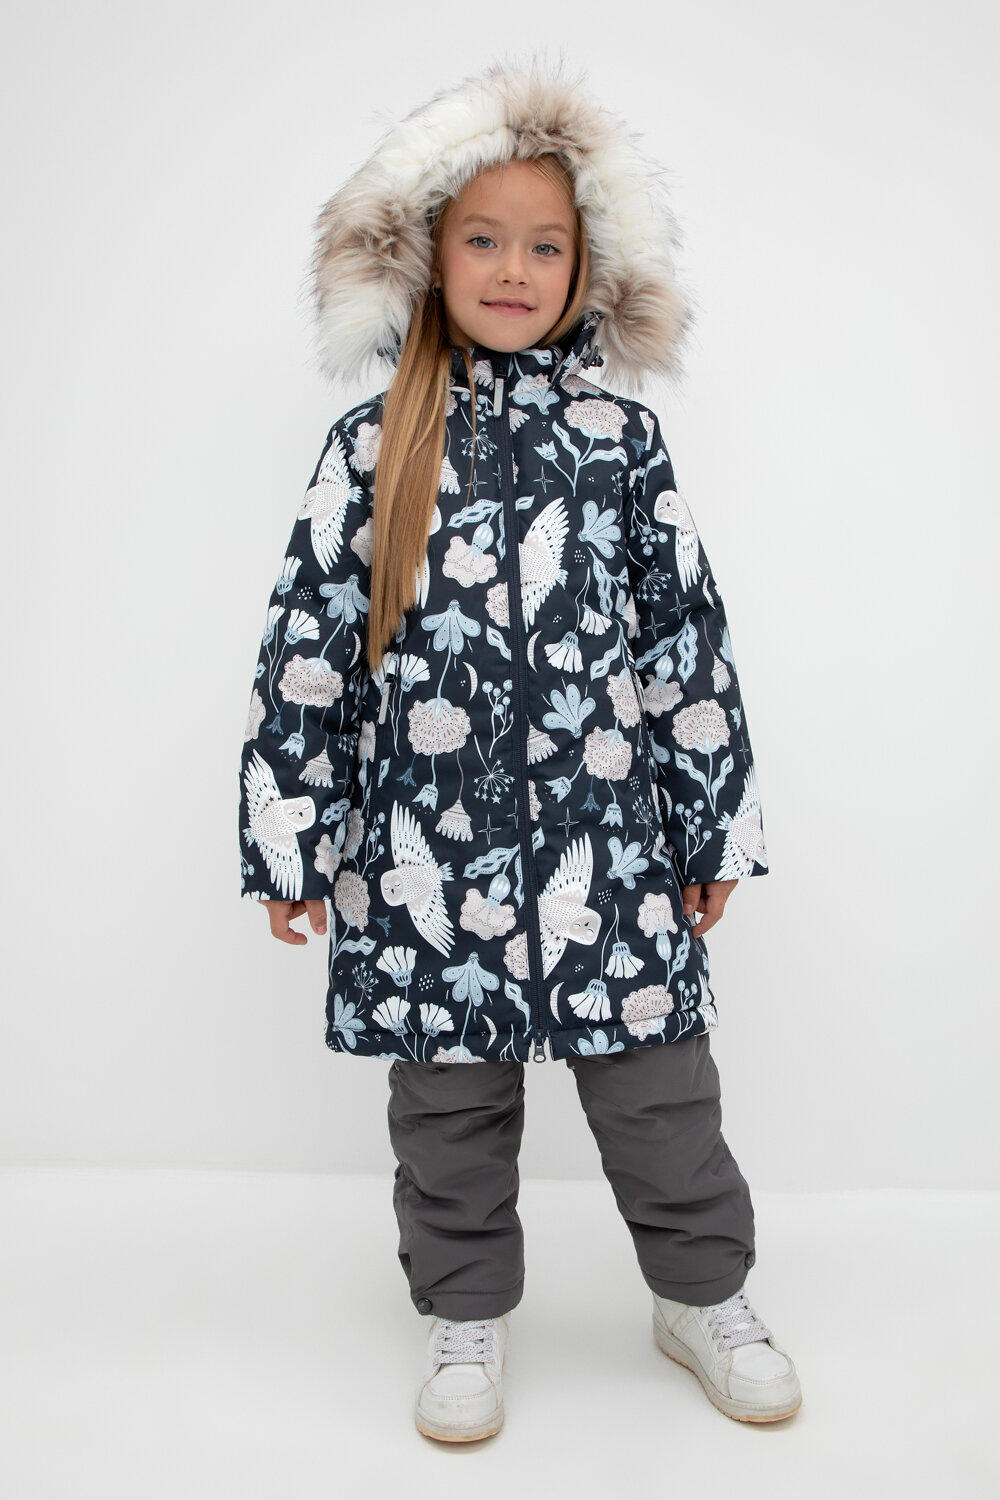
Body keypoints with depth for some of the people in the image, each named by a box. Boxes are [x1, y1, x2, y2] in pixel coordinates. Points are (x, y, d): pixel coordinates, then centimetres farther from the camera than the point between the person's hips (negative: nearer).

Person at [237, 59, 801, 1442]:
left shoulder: (618, 434, 4)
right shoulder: (374, 445, 3)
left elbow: (687, 630, 5)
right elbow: (310, 646, 2)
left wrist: (714, 822, 4)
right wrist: (292, 835, 1)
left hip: (607, 829, 1)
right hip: (429, 844, 0)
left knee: (659, 1085, 11)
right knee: (450, 1104, 13)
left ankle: (705, 1297, 36)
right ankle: (469, 1320, 36)